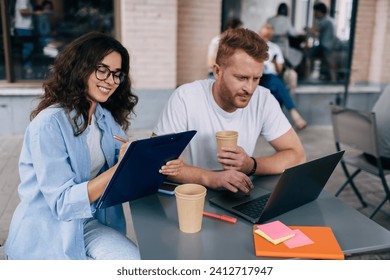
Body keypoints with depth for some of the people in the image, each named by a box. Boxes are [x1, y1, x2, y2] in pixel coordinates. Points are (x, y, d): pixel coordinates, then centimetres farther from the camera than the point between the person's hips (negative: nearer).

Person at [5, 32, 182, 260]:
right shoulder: (49, 123, -20)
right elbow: (63, 203, -22)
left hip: (87, 223, 6)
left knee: (133, 258, -18)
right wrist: (118, 169, -32)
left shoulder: (106, 118, 4)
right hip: (46, 235, -6)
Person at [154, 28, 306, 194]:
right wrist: (209, 177, -32)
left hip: (239, 195, 3)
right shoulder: (185, 98, -17)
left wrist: (251, 165, -23)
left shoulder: (264, 99, -8)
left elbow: (297, 156, -5)